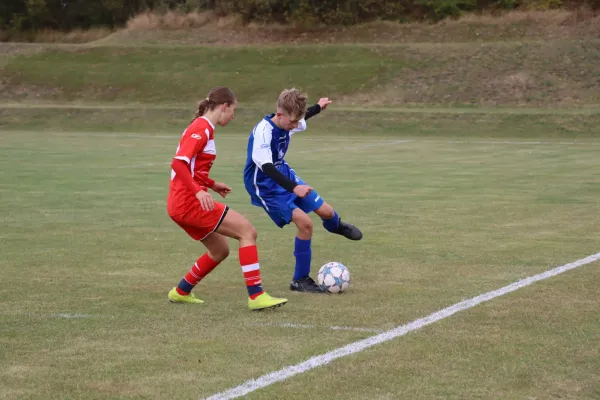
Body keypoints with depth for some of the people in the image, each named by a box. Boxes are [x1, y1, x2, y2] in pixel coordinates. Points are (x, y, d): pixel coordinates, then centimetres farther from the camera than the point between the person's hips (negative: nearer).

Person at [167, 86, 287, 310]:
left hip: (182, 204, 10)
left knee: (220, 250, 19)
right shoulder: (201, 129, -13)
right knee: (247, 231, -13)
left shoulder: (202, 128, 17)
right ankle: (256, 296, -16)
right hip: (190, 201, -10)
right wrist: (198, 191, -33)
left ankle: (181, 292, 28)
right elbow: (179, 164, -24)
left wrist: (212, 185, 24)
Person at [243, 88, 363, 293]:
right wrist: (294, 188, -50)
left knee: (325, 210, 6)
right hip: (266, 187, -7)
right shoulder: (263, 132, -31)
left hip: (285, 176, 7)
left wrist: (318, 107, 33)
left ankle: (335, 225, 48)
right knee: (305, 223, -19)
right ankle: (300, 280, -3)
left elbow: (299, 120, 20)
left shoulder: (286, 123, -7)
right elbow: (266, 167, -40)